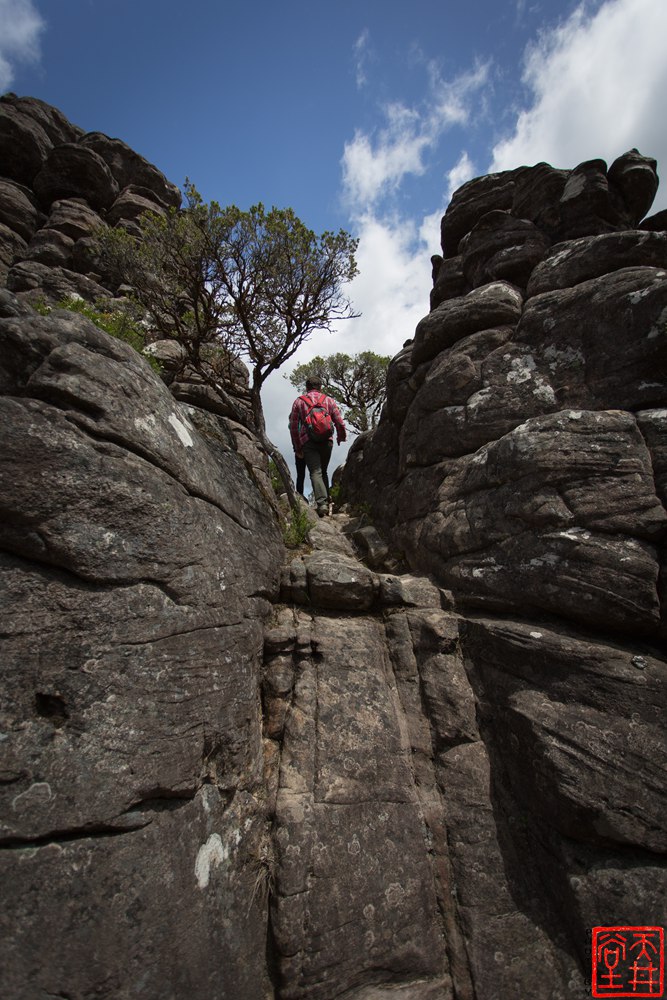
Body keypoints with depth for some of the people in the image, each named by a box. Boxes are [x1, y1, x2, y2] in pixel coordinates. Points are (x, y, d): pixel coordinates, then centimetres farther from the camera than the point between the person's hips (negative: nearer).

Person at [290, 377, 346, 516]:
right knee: (323, 472, 16)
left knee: (315, 472, -8)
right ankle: (326, 502, 15)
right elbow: (339, 422, 10)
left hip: (308, 442, -2)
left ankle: (321, 503, -24)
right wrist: (341, 437, 28)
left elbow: (293, 427, 9)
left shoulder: (298, 401, 12)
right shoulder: (329, 400, 14)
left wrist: (297, 448, 15)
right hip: (327, 441, 2)